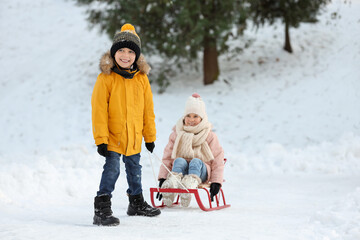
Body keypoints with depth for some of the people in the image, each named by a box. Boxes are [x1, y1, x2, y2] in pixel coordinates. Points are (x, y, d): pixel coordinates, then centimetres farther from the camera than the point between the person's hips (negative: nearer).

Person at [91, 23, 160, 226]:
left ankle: (137, 203, 37)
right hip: (112, 136, -5)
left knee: (135, 169, 19)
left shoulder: (141, 78, 1)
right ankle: (102, 209, -12)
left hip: (134, 137, 5)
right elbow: (99, 110, -12)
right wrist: (101, 138, -16)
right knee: (112, 168, -14)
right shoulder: (106, 78, -12)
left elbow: (148, 109, 8)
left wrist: (150, 136, 10)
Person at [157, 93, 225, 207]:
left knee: (196, 161, -33)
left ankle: (191, 183, -66)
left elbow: (217, 160, 5)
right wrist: (162, 178, -4)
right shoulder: (176, 135, 14)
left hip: (201, 171, -1)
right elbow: (167, 158, 9)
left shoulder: (210, 136, 9)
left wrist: (216, 182, -6)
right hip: (180, 169, 1)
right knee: (179, 161, -31)